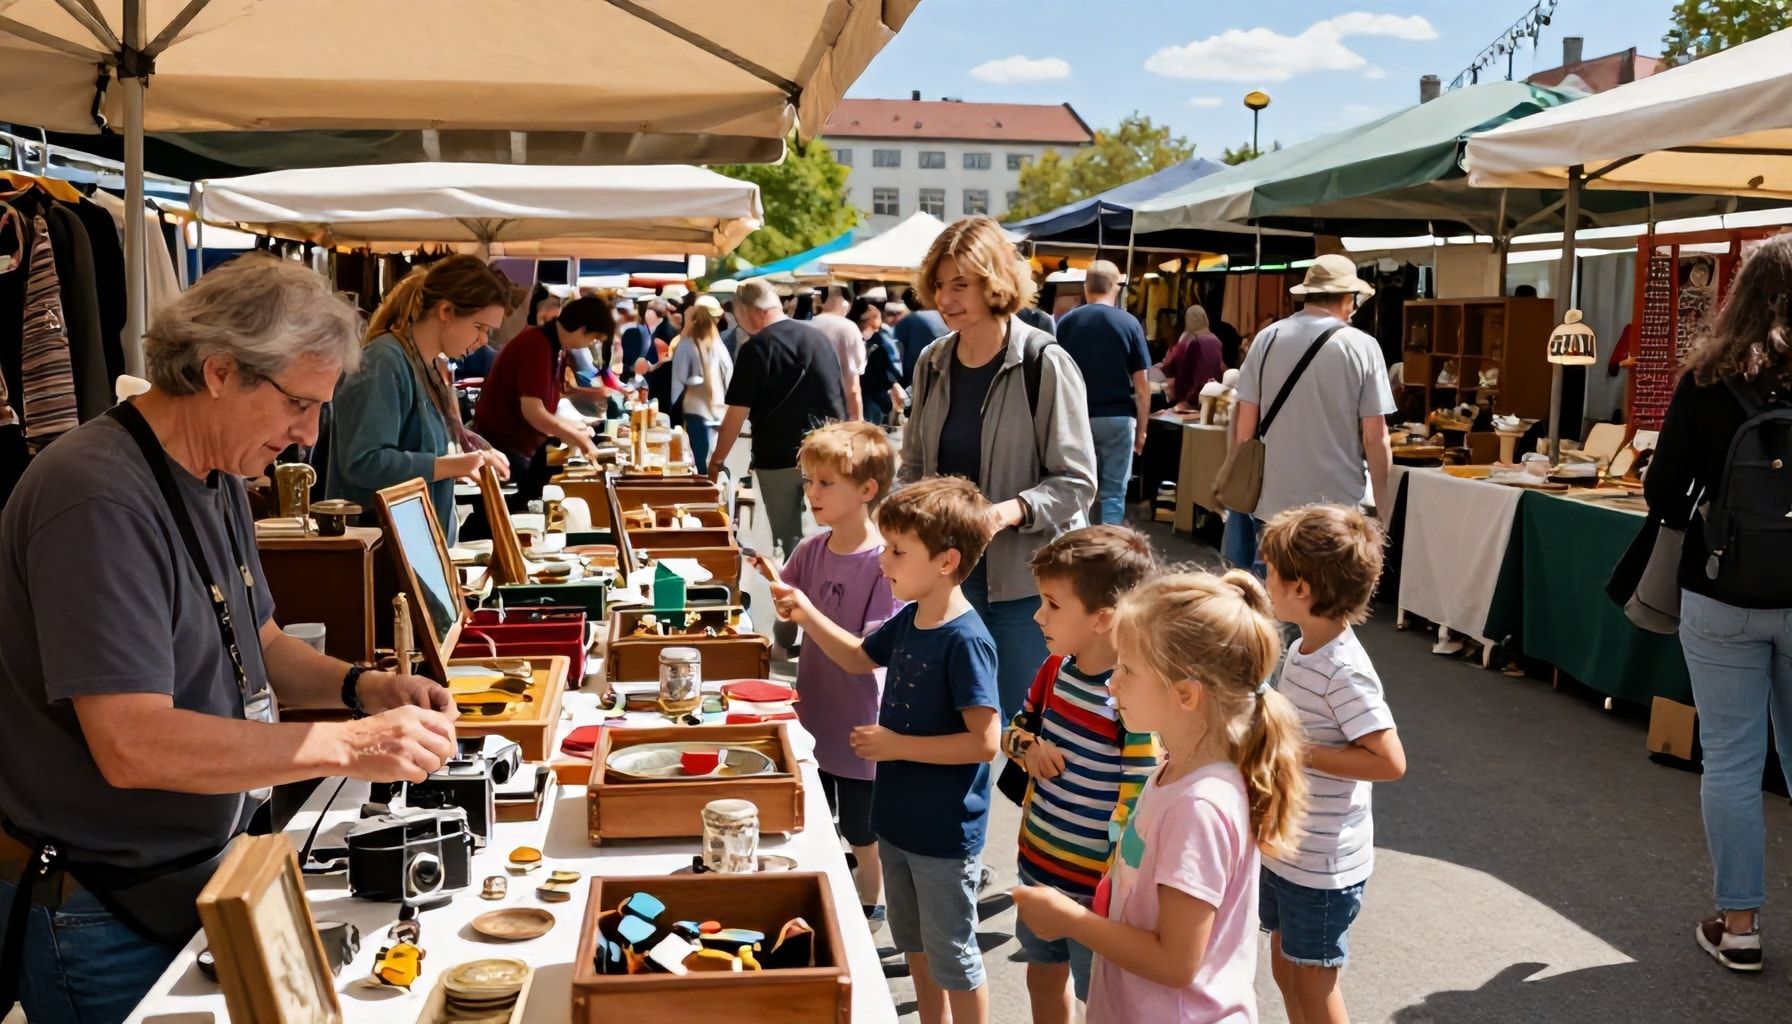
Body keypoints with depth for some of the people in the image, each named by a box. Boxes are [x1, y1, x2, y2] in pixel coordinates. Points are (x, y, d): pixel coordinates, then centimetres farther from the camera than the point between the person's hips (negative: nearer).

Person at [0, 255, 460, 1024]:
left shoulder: (218, 478, 4)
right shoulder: (101, 500, -27)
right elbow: (132, 744, -31)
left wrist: (361, 687, -6)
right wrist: (347, 747, -29)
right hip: (100, 919, -8)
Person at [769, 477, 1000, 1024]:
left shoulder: (965, 640, -26)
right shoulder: (909, 620, -1)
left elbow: (985, 740, -28)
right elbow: (859, 657, 18)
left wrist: (896, 745, -23)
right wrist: (807, 615, 4)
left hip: (945, 832, -9)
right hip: (898, 818, 9)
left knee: (952, 956, 9)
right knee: (915, 945, 24)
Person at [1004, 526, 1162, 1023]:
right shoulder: (1056, 668, -3)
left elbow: (1138, 807, -24)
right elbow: (1017, 728, 14)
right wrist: (1025, 745, -9)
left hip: (1094, 883, -7)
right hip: (1038, 864, 7)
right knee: (1044, 973, 26)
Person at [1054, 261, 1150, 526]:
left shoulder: (1066, 322, 1)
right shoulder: (1129, 324, -3)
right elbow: (1141, 386, -3)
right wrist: (1141, 429, 5)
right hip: (1117, 418, -2)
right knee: (1114, 492, 2)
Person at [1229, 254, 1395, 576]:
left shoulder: (1267, 339, 0)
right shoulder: (1362, 347, -6)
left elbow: (1244, 423, 2)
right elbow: (1375, 437, -7)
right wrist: (1384, 506, 3)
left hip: (1274, 501, 2)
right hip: (1339, 504, -2)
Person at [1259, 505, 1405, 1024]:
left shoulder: (1344, 672, -26)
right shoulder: (1305, 649, 2)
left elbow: (1390, 761, -28)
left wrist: (1296, 752, -27)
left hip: (1322, 864, -8)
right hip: (1283, 848, 9)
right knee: (1285, 970, 21)